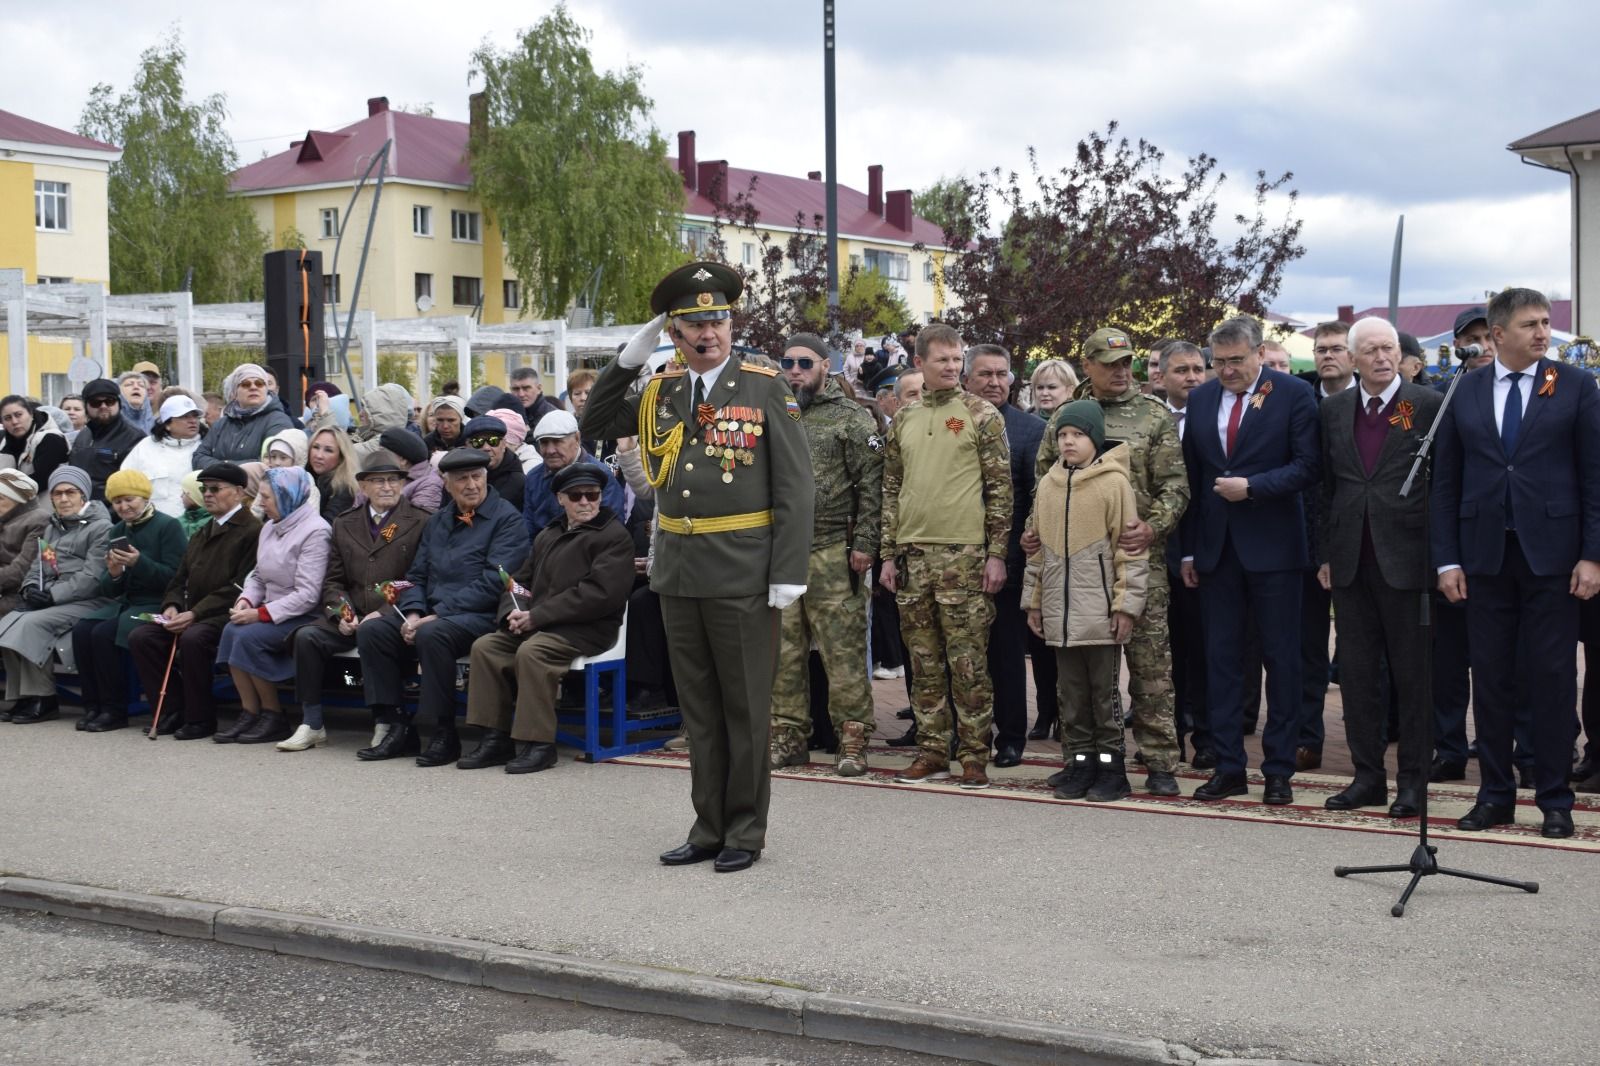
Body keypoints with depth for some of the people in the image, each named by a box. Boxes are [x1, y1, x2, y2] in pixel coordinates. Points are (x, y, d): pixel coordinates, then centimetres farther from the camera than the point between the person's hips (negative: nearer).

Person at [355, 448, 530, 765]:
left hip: (480, 617, -7)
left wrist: (437, 615, -17)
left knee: (432, 634, -35)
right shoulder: (438, 521, 19)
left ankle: (444, 734, -23)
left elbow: (492, 582, -14)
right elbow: (417, 575, 19)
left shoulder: (506, 519, -3)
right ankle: (397, 728, -10)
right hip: (430, 612, 7)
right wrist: (413, 614, -4)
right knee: (371, 631, -14)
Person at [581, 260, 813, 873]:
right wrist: (629, 360, 3)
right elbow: (595, 426, 15)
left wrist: (789, 572, -14)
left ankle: (745, 832, 14)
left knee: (745, 706, 4)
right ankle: (709, 827, 23)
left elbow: (796, 488, -7)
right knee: (698, 706, 13)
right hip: (677, 570, 5)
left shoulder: (766, 389, -5)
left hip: (741, 571, -5)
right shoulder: (659, 392, 9)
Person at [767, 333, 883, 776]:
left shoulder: (852, 418, -1)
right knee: (783, 649, 8)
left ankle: (852, 739, 3)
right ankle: (789, 735, 16)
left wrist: (864, 544, -12)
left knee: (843, 648, -4)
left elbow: (871, 486, -6)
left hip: (832, 554, -5)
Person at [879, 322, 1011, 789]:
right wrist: (889, 554, 11)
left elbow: (1000, 488, -3)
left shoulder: (981, 414, 0)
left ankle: (975, 755, 4)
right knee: (924, 663, 8)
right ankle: (932, 751, 16)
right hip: (913, 554, 5)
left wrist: (997, 553, -9)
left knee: (968, 662, -3)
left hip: (964, 554, -4)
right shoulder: (904, 421, 13)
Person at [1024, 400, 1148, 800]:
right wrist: (1033, 600, 14)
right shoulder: (1048, 484, 10)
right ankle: (1080, 765, 18)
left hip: (1099, 612, -5)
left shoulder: (1114, 481, -6)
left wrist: (1126, 604, -11)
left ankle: (1110, 769, 10)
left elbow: (1131, 548, -7)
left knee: (1104, 694, 2)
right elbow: (1037, 546, 16)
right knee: (1072, 695, 10)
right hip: (1060, 612, 5)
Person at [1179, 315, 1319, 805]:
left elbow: (1306, 467, -8)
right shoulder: (1200, 399, 9)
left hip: (1271, 545, -4)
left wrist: (1252, 486, -18)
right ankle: (1228, 767, 14)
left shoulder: (1294, 394, -4)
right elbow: (1192, 477, 11)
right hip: (1216, 547, 4)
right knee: (1220, 658, 7)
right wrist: (1189, 549, 8)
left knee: (1280, 659, 2)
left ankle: (1279, 769, 10)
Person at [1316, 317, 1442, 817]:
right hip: (1350, 562, 4)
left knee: (1413, 675, 3)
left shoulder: (1429, 405, -3)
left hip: (1405, 560, -4)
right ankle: (1368, 776, 17)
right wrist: (1325, 553, 8)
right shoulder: (1333, 410, 10)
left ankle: (1413, 780, 11)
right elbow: (1326, 487, 12)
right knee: (1357, 673, 8)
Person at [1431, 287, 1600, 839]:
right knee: (1491, 678, 7)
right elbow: (1445, 481, 7)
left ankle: (1555, 799, 11)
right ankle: (1496, 794, 17)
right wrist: (1447, 559, 1)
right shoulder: (1464, 392, 6)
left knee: (1552, 678, 1)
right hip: (1485, 555, 2)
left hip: (1551, 554, -2)